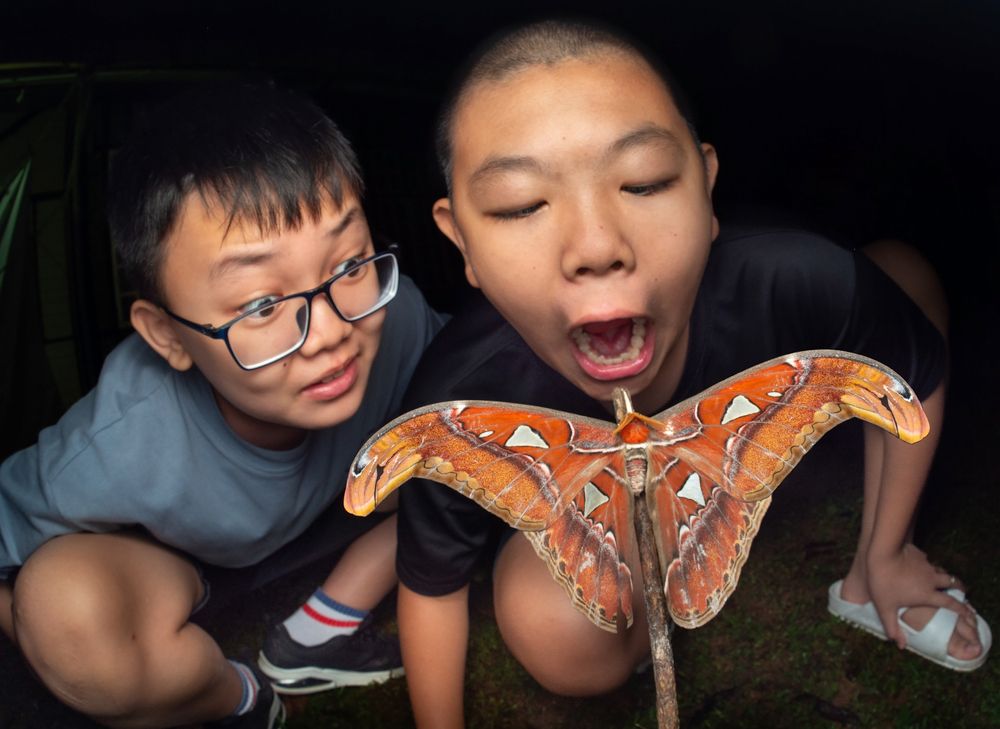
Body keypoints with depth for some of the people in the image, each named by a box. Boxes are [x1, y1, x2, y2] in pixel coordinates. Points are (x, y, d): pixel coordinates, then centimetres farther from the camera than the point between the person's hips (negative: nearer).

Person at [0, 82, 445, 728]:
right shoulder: (117, 458, -40)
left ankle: (326, 624, 1)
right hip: (171, 558, -3)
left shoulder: (392, 315, -32)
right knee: (65, 597, -37)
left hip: (337, 508, 4)